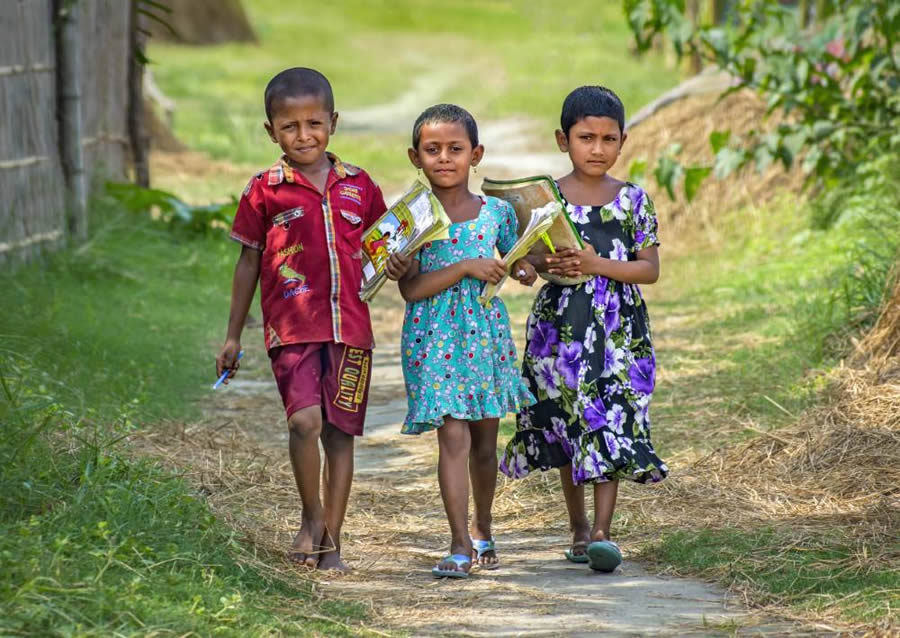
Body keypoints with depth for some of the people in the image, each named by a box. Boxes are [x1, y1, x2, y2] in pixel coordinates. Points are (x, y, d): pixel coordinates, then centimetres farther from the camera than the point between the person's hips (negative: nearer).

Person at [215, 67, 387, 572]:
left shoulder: (359, 186, 8)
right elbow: (249, 262, 8)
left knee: (341, 433, 6)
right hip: (292, 327, -2)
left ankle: (332, 542, 15)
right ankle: (312, 518, 2)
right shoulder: (266, 190, 2)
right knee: (305, 419, -20)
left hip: (350, 327, 3)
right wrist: (233, 335, 9)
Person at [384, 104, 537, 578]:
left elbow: (512, 263, 18)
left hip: (486, 331, 3)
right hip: (435, 338, -3)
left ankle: (482, 530, 31)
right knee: (452, 436, -11)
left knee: (485, 440, 12)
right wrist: (465, 268, -20)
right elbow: (411, 289, -12)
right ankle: (460, 543, -8)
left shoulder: (497, 213, 3)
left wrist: (525, 272, -6)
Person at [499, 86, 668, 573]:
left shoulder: (633, 200, 2)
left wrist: (597, 265, -17)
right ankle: (578, 528, 23)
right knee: (567, 427, 8)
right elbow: (527, 258, 4)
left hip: (618, 330, -1)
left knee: (611, 424, -10)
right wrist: (547, 265, -19)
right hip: (561, 326, 1)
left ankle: (602, 532, -12)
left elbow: (649, 269, -2)